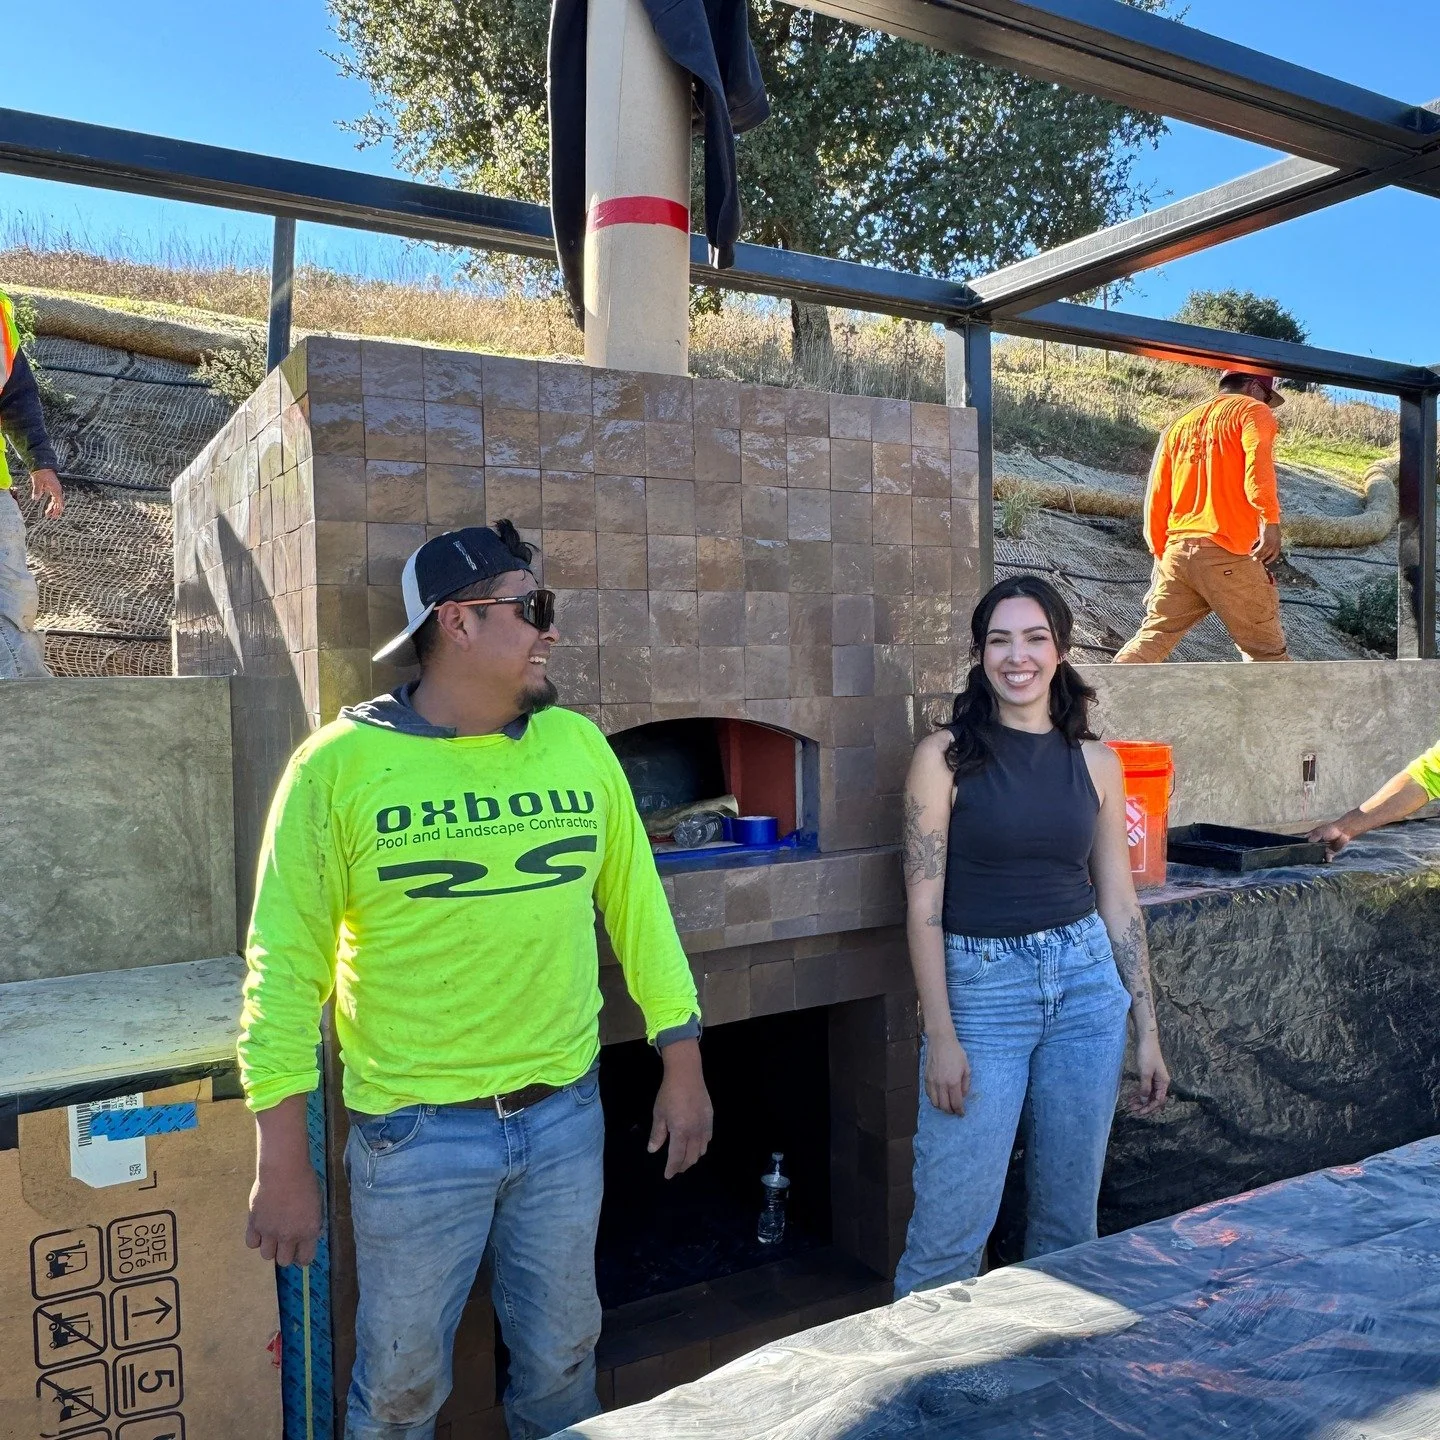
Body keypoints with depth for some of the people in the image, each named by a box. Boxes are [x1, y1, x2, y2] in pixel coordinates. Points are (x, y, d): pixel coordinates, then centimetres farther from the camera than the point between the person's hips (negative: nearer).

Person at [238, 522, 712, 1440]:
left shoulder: (580, 746, -1)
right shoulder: (341, 764, -11)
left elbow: (637, 905, 5)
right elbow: (286, 967, -8)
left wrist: (683, 1062, 5)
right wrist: (283, 1157, -7)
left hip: (566, 1115, 3)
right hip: (416, 1133, -3)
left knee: (564, 1359, 20)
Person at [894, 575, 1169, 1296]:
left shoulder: (1094, 762, 6)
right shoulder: (945, 755, -6)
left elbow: (1119, 901, 10)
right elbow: (923, 903, -8)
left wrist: (1147, 1033, 10)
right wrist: (940, 1035, -12)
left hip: (1087, 981, 4)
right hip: (980, 988, -3)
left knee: (1070, 1215, 13)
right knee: (952, 1227, -2)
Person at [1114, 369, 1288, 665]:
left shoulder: (1181, 424, 24)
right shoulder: (1252, 410, 6)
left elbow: (1157, 496, 21)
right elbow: (1258, 460, -16)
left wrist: (1160, 552, 25)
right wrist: (1270, 520, -25)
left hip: (1177, 550, 6)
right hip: (1227, 554, -6)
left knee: (1150, 641, 7)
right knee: (1266, 652, 4)